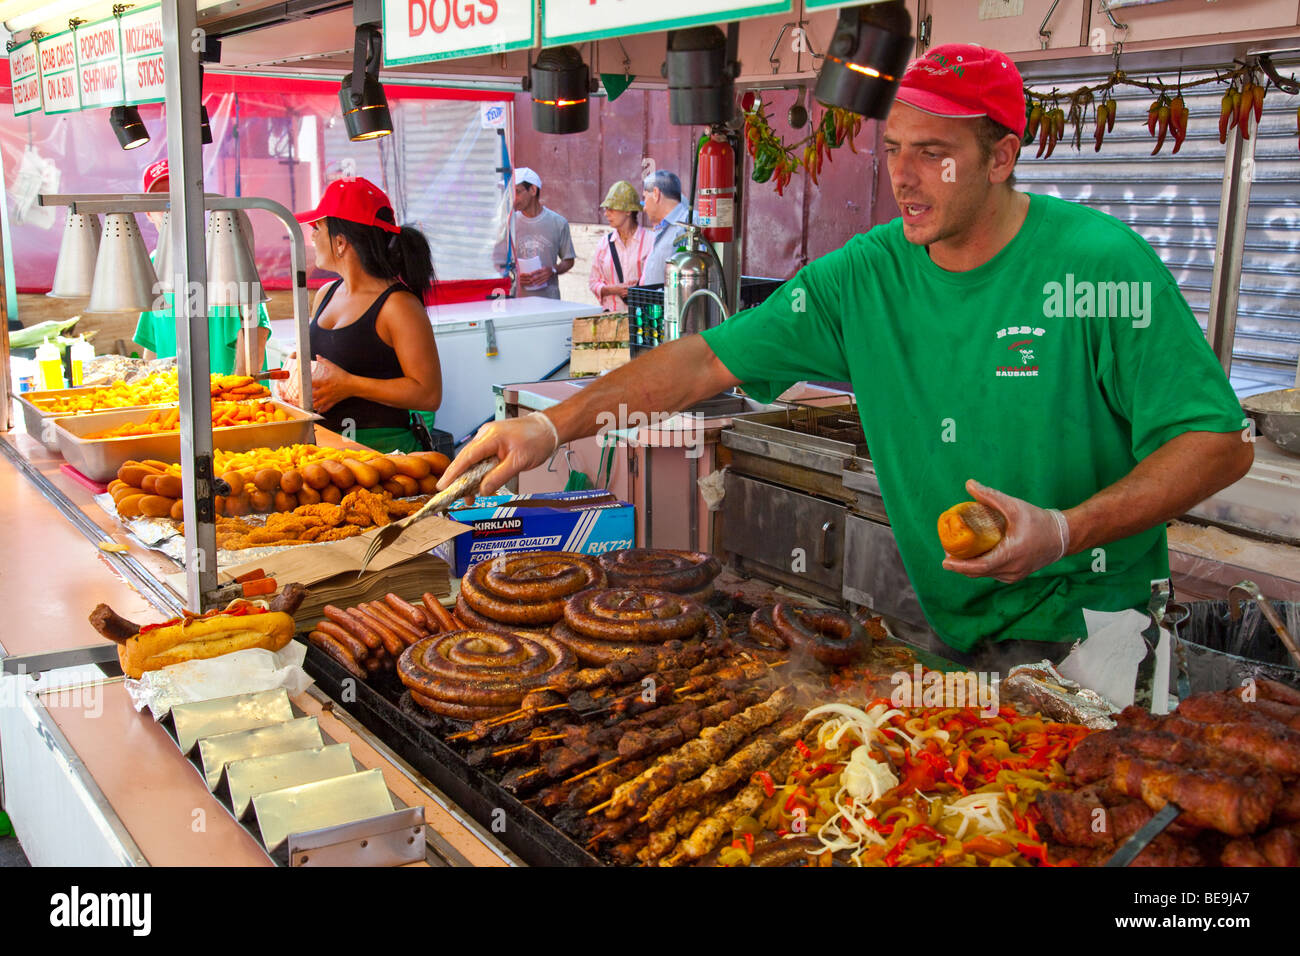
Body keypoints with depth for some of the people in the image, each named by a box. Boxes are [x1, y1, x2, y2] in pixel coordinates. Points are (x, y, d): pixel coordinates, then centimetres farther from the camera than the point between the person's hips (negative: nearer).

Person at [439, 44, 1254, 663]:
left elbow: (1221, 443, -11)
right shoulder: (866, 275, -2)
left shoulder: (1102, 264, -13)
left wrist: (1066, 532, -25)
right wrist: (552, 426, -14)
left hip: (1087, 623, -4)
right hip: (935, 625, 4)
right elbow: (706, 360, -4)